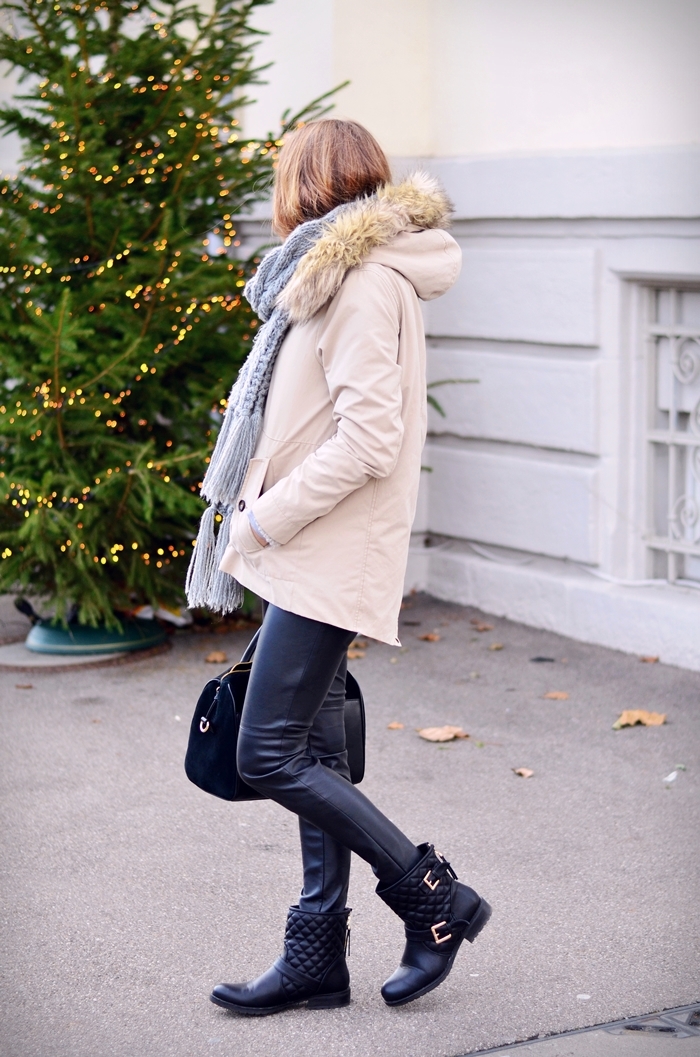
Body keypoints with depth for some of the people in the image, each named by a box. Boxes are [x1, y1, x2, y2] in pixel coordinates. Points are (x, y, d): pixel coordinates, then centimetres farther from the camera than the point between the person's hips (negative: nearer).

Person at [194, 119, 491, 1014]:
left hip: (330, 555, -10)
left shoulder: (365, 280, -15)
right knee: (313, 756, 11)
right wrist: (267, 513, 9)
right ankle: (316, 957, 19)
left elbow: (367, 440, -23)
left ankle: (435, 899, 3)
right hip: (312, 552, 10)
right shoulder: (346, 275, 16)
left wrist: (264, 518, -15)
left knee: (269, 756, -9)